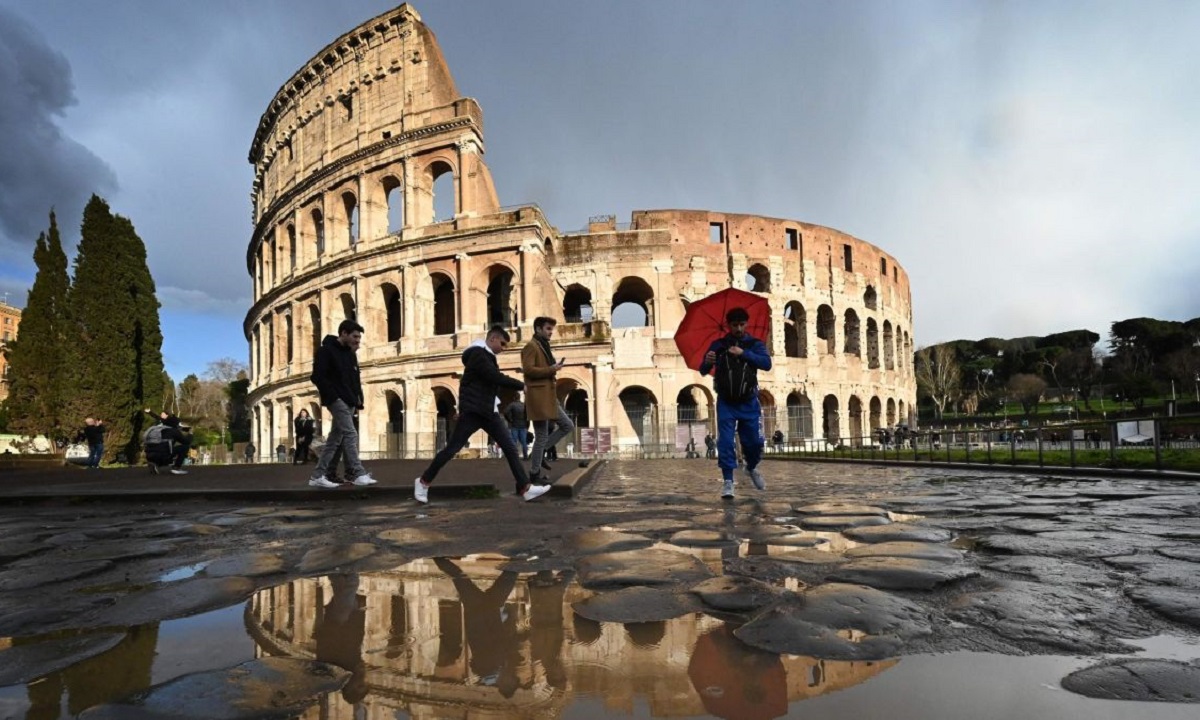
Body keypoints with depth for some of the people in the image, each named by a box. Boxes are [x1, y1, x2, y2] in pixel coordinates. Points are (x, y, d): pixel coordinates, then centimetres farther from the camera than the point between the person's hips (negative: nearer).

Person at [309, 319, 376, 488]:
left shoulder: (351, 353, 16)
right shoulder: (326, 351, -8)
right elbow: (318, 377, -14)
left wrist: (358, 398, 6)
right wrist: (335, 396, -18)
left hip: (349, 401, 8)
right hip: (337, 399, -8)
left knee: (335, 438, 9)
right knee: (350, 434, -14)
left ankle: (317, 476, 15)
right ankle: (359, 474, -14)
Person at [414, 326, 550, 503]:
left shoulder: (487, 356, 18)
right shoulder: (478, 353, -13)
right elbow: (496, 377, -20)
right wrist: (521, 385, -10)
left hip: (488, 410, 9)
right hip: (472, 410, -9)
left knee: (509, 446, 0)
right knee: (452, 448, -3)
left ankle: (525, 488, -3)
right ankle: (424, 481, 14)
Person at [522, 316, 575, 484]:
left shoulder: (543, 346, 21)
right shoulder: (531, 346, -9)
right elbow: (528, 369, -21)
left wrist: (553, 368, 13)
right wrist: (551, 370, -18)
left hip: (549, 397, 10)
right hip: (538, 397, -10)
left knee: (568, 426, 10)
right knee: (542, 436, -4)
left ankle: (539, 453, 15)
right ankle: (534, 474, 7)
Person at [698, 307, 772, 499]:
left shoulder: (755, 344, 2)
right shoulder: (718, 345, 0)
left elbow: (767, 363, -15)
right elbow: (703, 371, -3)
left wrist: (743, 353, -24)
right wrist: (707, 361, -27)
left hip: (749, 403, 1)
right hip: (726, 403, -1)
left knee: (754, 441, 8)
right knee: (725, 442, -8)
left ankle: (752, 469, 37)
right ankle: (727, 481, 0)